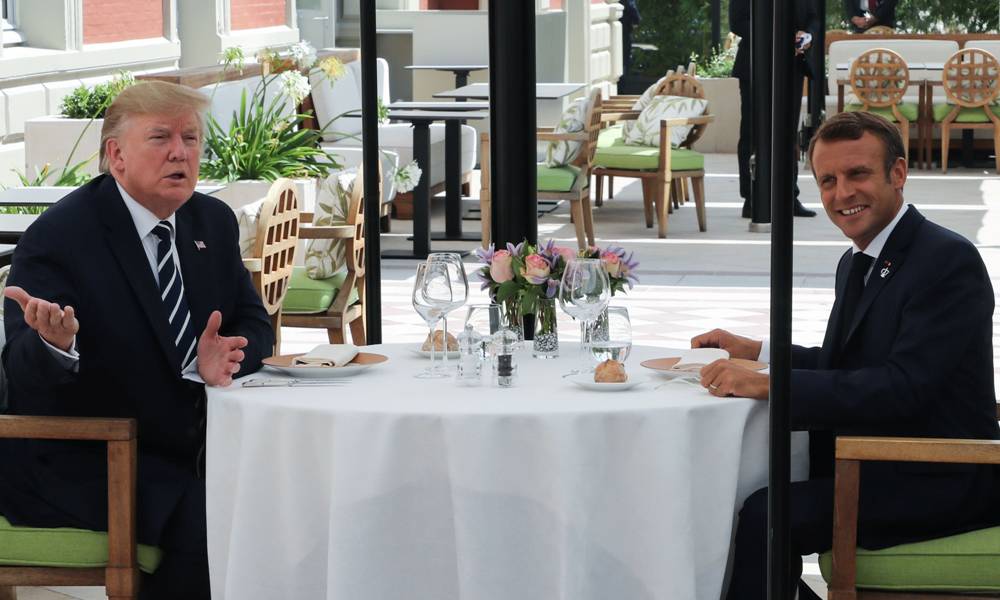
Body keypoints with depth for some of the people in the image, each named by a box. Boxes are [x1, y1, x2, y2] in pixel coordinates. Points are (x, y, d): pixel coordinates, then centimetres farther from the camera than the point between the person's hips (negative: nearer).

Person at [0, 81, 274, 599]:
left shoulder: (213, 222, 8)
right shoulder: (57, 237, -13)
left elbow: (254, 326, 9)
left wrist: (221, 360, -16)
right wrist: (55, 344, -44)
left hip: (193, 450, 7)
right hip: (79, 464, -7)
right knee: (206, 519, -29)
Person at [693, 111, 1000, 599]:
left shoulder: (949, 260, -17)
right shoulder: (857, 264, 13)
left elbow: (902, 388, -26)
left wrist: (770, 384, -28)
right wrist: (754, 352, 10)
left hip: (937, 483, -9)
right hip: (871, 465, 9)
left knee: (765, 517, -23)